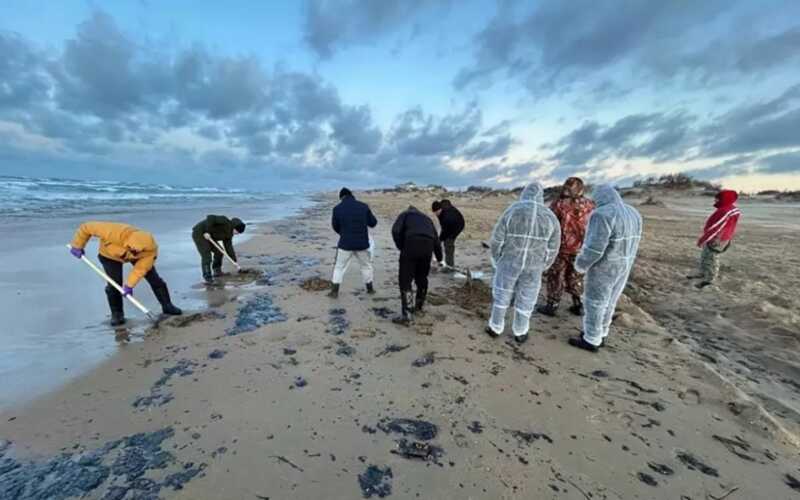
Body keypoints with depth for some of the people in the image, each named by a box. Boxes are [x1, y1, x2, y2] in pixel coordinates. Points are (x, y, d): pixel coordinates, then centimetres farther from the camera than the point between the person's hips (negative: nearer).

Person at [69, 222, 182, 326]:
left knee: (154, 278, -4)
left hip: (137, 257, 1)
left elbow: (141, 268, -29)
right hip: (110, 255, -1)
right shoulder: (115, 233, -44)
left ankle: (167, 305, 8)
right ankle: (117, 313, 10)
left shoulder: (151, 249, -37)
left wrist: (129, 284, -31)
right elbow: (86, 227, -28)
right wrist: (77, 246, -16)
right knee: (114, 284, -10)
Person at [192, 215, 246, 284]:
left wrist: (234, 261, -2)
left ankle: (217, 271, 19)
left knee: (219, 251, 8)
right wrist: (207, 231, -32)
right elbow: (210, 218, -30)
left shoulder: (229, 234, 3)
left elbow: (228, 247, 2)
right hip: (199, 233, -9)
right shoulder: (225, 221, -21)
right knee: (206, 255, -15)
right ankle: (207, 277, -8)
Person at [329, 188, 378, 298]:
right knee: (366, 265, 20)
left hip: (345, 243, -1)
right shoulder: (363, 206, -2)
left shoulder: (337, 208, -4)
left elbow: (335, 226, 8)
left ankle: (335, 291, 13)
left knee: (339, 267, 13)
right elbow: (373, 223, 5)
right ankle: (370, 288, 29)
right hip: (362, 243, 2)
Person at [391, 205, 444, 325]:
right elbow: (436, 240, 37)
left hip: (412, 243, -4)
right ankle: (419, 306, 37)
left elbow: (396, 231, 3)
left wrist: (401, 247, 14)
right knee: (422, 278, 22)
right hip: (428, 246, 5)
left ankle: (407, 315, 0)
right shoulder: (427, 218, 36)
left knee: (405, 280, 1)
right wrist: (439, 258, 49)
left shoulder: (405, 215, 24)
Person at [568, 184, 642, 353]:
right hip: (622, 268, 8)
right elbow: (629, 245, 13)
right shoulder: (632, 215, 5)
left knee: (594, 304, 6)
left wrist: (580, 265, -10)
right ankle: (599, 336, 33)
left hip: (602, 269, -8)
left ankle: (591, 341, 18)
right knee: (607, 303, 19)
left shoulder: (602, 215, -23)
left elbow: (593, 248, -26)